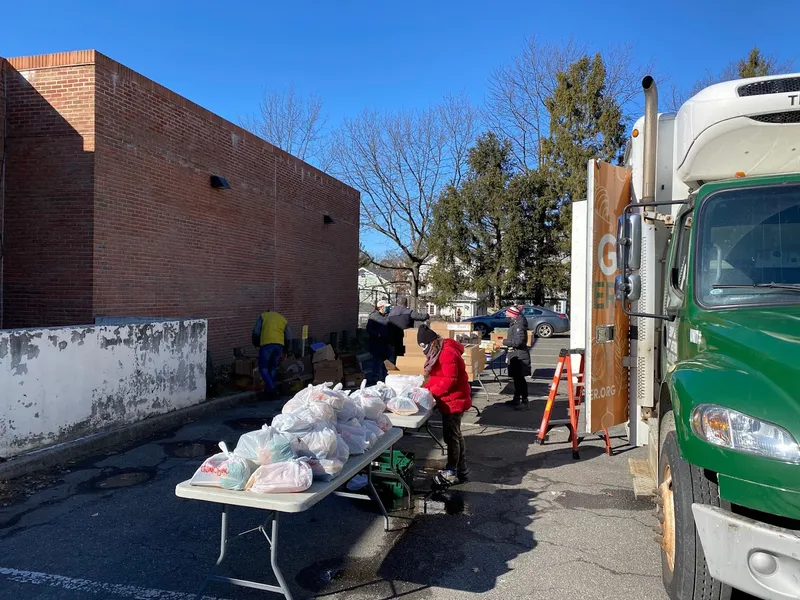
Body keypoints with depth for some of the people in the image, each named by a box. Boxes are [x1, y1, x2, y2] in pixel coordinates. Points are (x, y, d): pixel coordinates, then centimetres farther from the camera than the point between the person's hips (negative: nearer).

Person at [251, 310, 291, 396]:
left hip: (266, 344, -3)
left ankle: (270, 387, -9)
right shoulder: (283, 319, 26)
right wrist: (286, 351, 26)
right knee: (273, 368, 17)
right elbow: (288, 338, 19)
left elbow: (256, 332, 7)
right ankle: (269, 388, 20)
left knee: (263, 368, 5)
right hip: (279, 345, 3)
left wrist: (256, 344, 19)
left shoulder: (263, 316, 19)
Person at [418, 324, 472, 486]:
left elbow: (449, 380, -25)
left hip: (454, 400, -11)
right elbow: (436, 376, 15)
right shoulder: (439, 352, 12)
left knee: (451, 436, -2)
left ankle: (451, 473, 8)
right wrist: (425, 388, 1)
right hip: (453, 400, 11)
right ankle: (461, 470, 25)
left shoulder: (447, 353, -21)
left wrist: (430, 392, -19)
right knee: (455, 435, 16)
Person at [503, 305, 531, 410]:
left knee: (520, 379, -7)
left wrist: (504, 342, -14)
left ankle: (525, 402, -3)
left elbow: (517, 341, -27)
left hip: (519, 356, -10)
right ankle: (516, 399, 29)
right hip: (515, 355, 10)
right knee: (516, 378, 18)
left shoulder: (518, 325, -19)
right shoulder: (515, 323, 12)